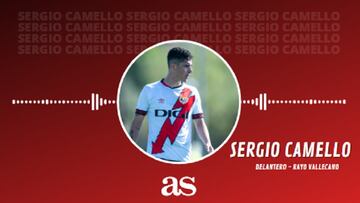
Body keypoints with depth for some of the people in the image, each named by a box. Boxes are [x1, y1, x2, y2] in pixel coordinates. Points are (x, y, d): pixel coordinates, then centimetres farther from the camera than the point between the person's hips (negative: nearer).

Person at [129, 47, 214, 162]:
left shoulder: (192, 93, 8)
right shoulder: (149, 90, 2)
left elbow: (199, 122, 11)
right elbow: (136, 124, 4)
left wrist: (207, 143, -8)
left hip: (183, 158, 2)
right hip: (155, 156, -2)